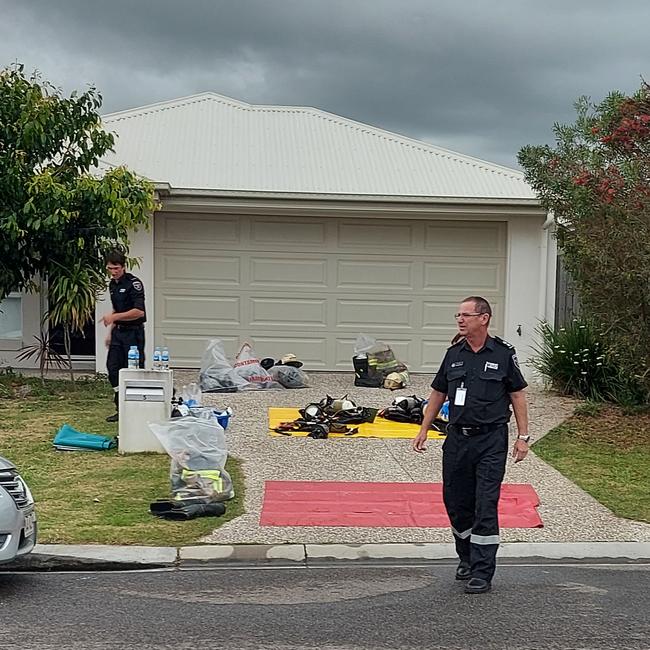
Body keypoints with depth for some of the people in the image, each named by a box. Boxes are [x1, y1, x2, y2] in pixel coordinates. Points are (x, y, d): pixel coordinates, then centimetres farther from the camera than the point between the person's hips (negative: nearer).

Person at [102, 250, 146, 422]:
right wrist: (110, 332, 21)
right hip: (118, 331, 8)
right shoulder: (112, 284, 13)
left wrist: (114, 317, -24)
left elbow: (139, 311, -23)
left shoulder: (134, 283, -14)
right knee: (113, 368, 5)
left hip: (133, 332, -8)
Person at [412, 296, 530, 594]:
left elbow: (518, 395, 1)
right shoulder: (454, 354, 8)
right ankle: (467, 558, 31)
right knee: (456, 503, 10)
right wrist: (424, 430, 11)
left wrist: (523, 436, -4)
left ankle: (482, 572, -1)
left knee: (485, 506, -6)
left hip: (491, 440, -4)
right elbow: (438, 393, 15)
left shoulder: (503, 353, -3)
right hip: (457, 438, 5)